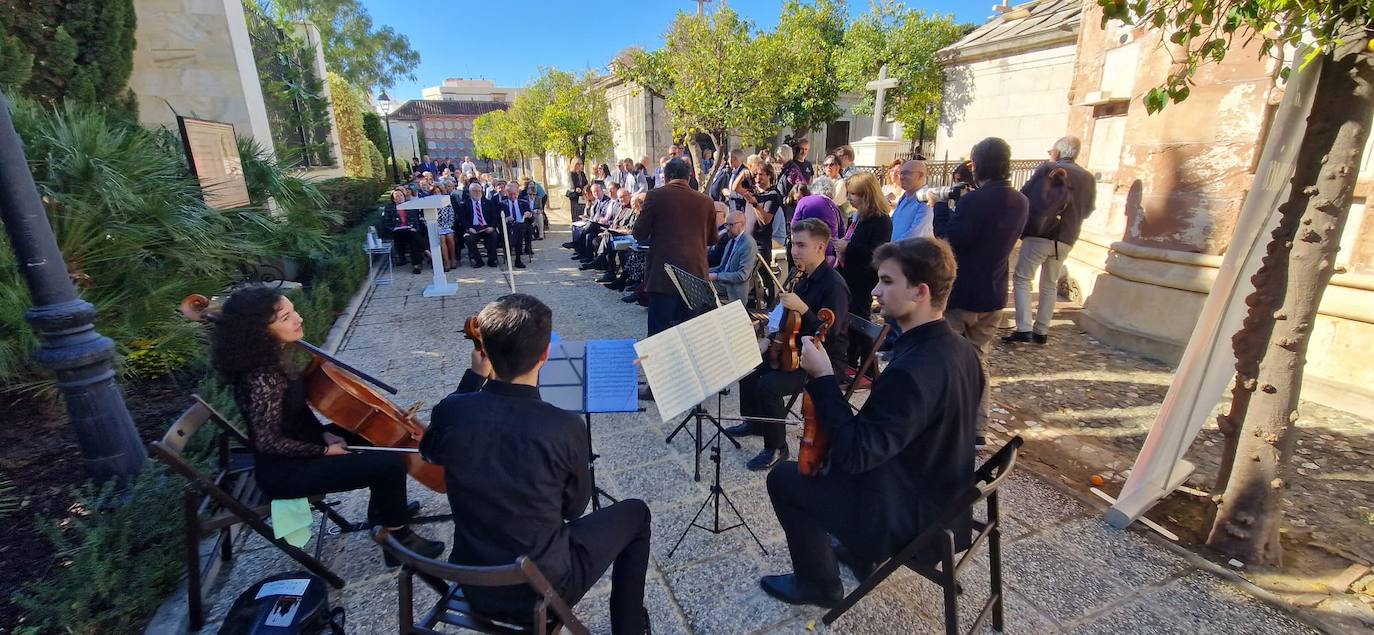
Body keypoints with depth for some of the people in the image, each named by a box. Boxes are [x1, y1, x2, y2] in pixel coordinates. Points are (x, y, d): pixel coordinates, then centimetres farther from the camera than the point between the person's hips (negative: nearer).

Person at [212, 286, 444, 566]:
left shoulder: (270, 359, -1)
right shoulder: (262, 379, -29)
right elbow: (268, 441, -24)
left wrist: (325, 434, -1)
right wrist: (324, 450, -14)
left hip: (294, 448, 10)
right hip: (284, 472, -10)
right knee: (390, 464, -17)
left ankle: (384, 513, 28)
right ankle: (399, 540, 5)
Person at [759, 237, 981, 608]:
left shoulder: (912, 371, -34)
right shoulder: (957, 348, -3)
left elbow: (854, 454, -31)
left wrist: (822, 376, -27)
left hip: (910, 517, -9)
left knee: (784, 478, 3)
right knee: (833, 452, 27)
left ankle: (819, 583, 21)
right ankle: (860, 551, 37)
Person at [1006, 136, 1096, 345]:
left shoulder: (1048, 168, -4)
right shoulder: (1088, 178, 11)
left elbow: (1023, 195, -4)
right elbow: (1087, 211, 17)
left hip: (1039, 234, -5)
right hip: (1066, 239, 5)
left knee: (1022, 278, -1)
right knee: (1050, 284, 15)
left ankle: (1024, 329, -12)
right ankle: (1041, 331, 16)